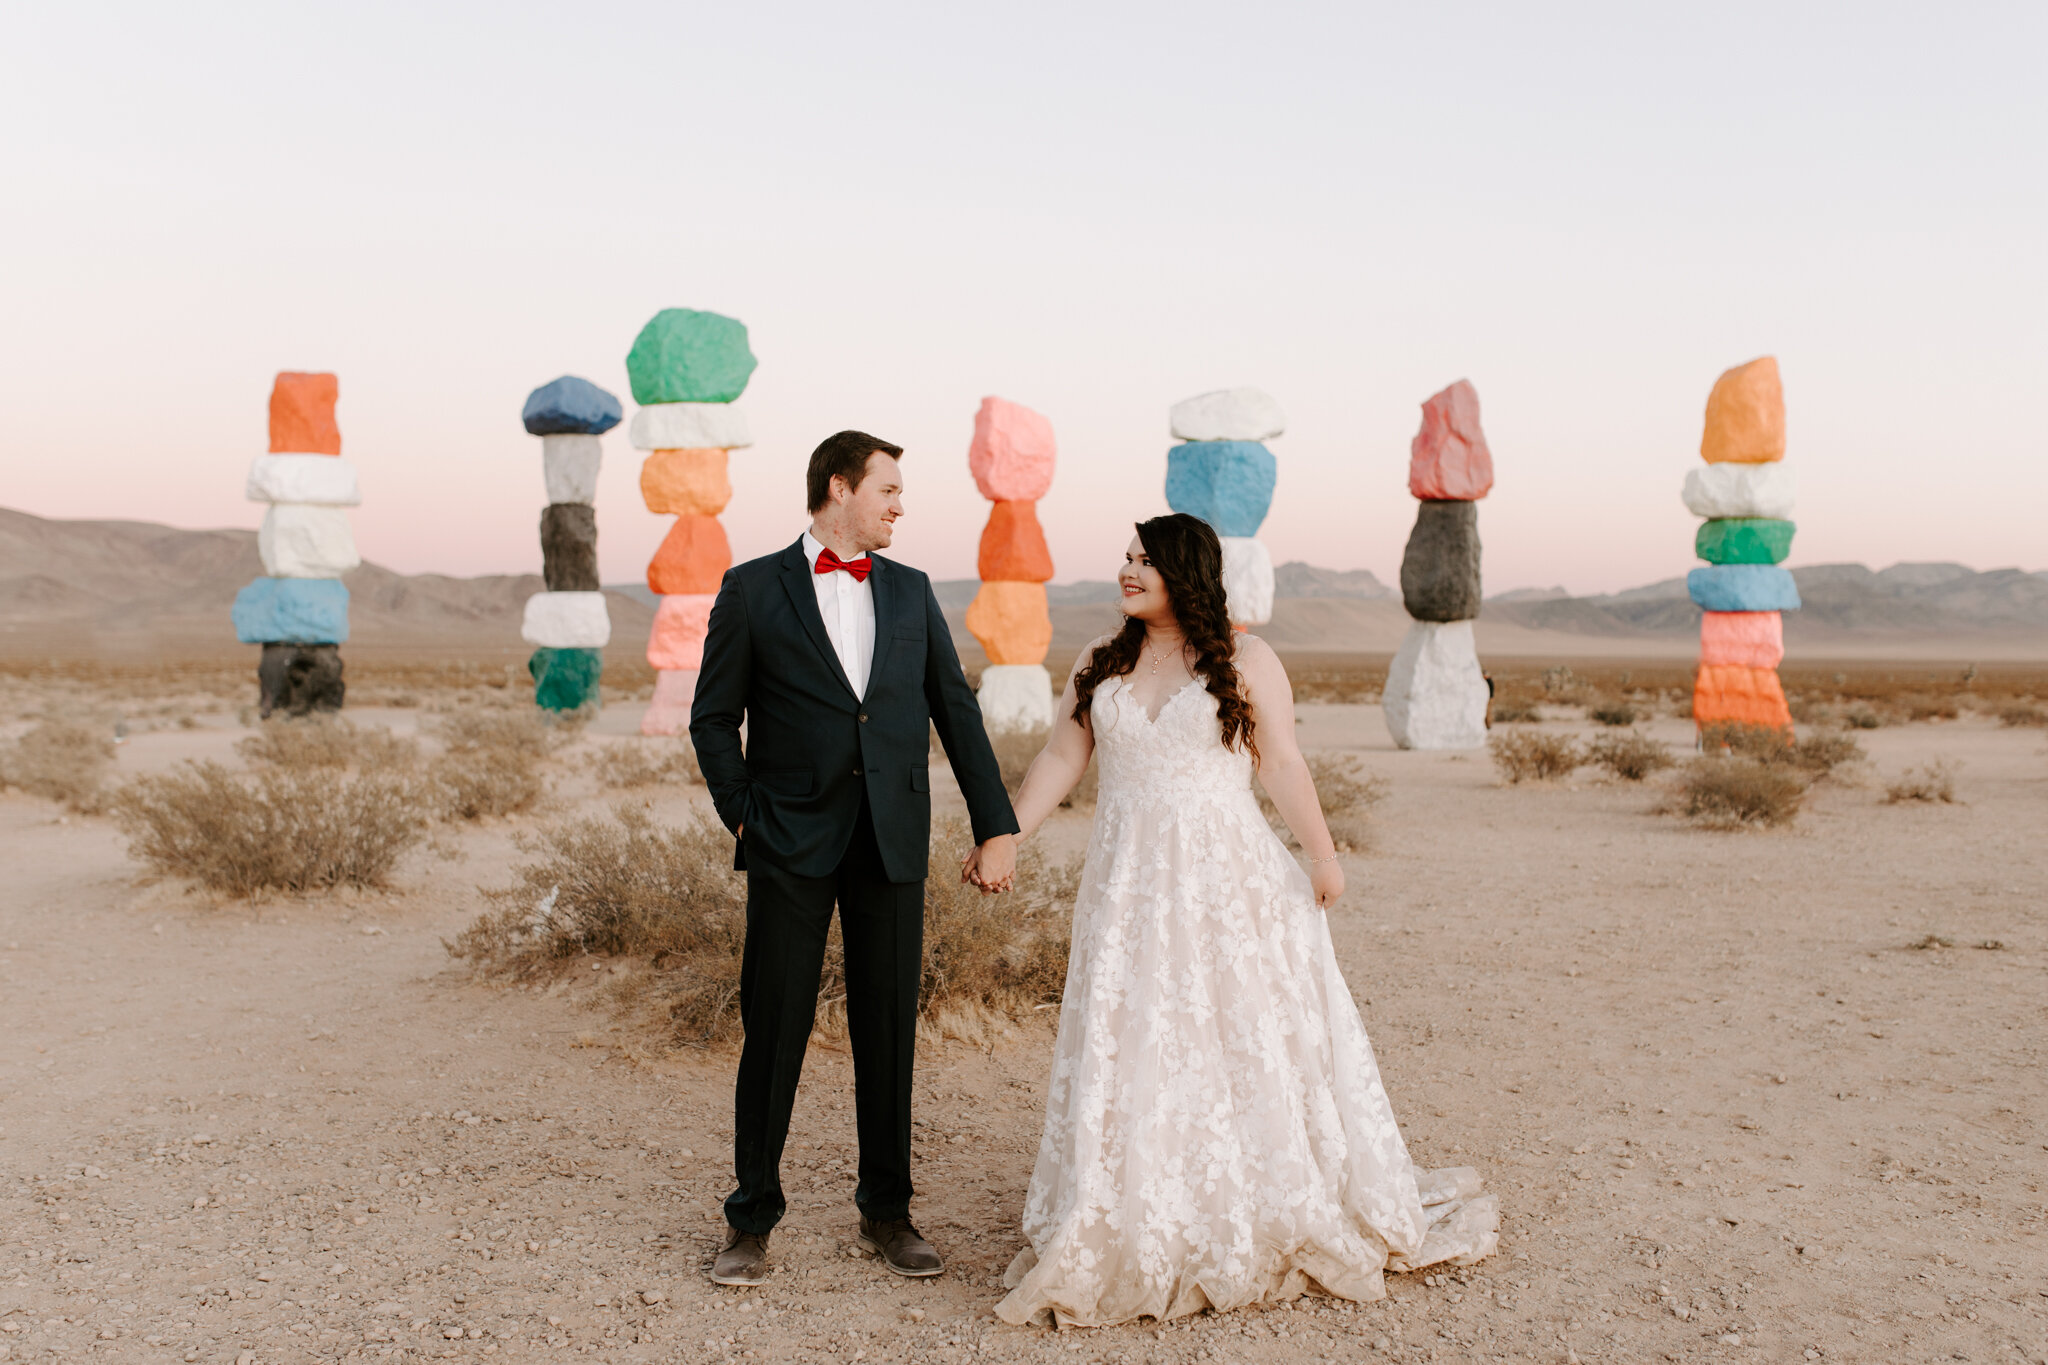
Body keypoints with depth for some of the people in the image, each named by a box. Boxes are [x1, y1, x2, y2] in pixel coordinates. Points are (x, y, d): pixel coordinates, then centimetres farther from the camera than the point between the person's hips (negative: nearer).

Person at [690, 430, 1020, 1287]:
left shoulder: (910, 592, 12)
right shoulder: (754, 590, 3)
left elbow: (956, 710, 11)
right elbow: (714, 718, 5)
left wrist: (995, 825, 6)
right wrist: (744, 817, -3)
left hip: (892, 845, 3)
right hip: (793, 841, -3)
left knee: (889, 1030, 7)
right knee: (775, 1029, 1)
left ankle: (886, 1213, 20)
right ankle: (751, 1220, 14)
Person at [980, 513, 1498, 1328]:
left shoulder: (1244, 661, -2)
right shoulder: (1099, 665, 8)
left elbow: (1282, 764, -4)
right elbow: (1061, 759, 7)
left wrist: (1323, 857, -9)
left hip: (1228, 887, -3)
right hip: (1130, 890, 3)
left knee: (1249, 1042, 4)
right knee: (1130, 1054, 4)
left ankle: (1283, 1226, 21)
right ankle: (1141, 1239, 15)